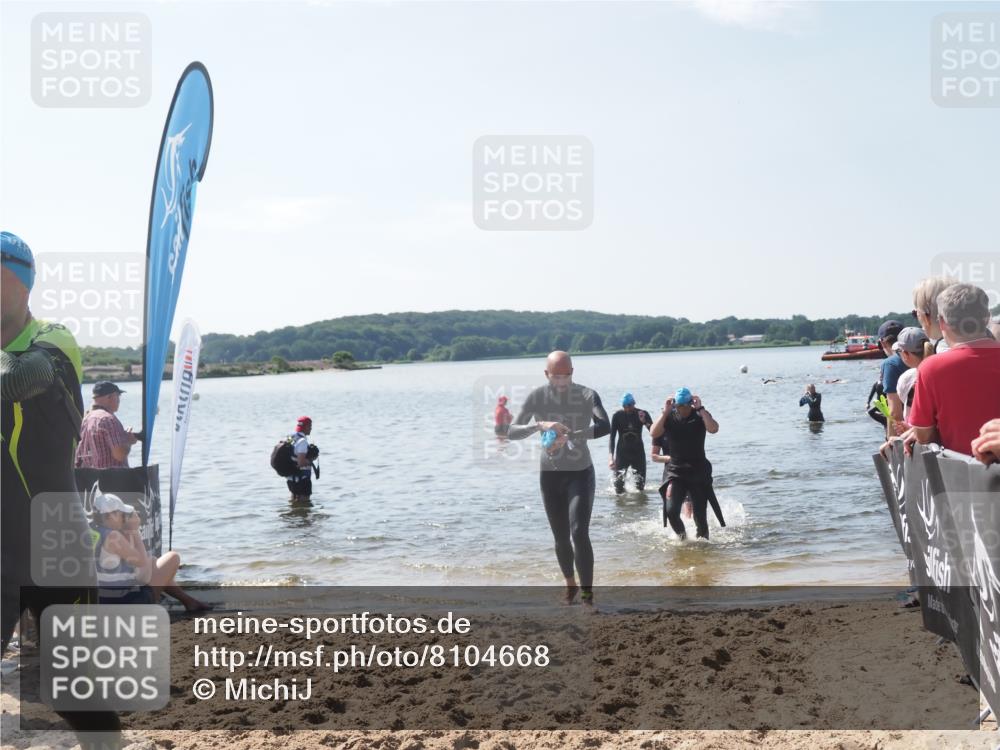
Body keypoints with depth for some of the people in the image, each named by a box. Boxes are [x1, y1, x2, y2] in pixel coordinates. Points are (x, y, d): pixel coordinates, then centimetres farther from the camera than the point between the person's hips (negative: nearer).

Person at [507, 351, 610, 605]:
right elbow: (512, 432, -14)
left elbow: (605, 426, -29)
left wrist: (569, 436, -42)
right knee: (561, 538, 11)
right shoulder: (536, 397, -9)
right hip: (550, 475, 2)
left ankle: (588, 595, -12)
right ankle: (570, 585, 34)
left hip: (581, 473, -2)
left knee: (579, 533, -17)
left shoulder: (588, 396, -13)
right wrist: (539, 425, -33)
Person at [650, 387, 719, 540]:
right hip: (675, 471, 1)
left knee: (700, 515, 1)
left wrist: (700, 409, -20)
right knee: (671, 511, -14)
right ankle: (683, 538, 12)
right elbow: (654, 433, -15)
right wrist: (665, 412, -17)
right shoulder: (669, 417, 1)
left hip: (698, 471, -1)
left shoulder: (700, 416, -3)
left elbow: (714, 429, -23)